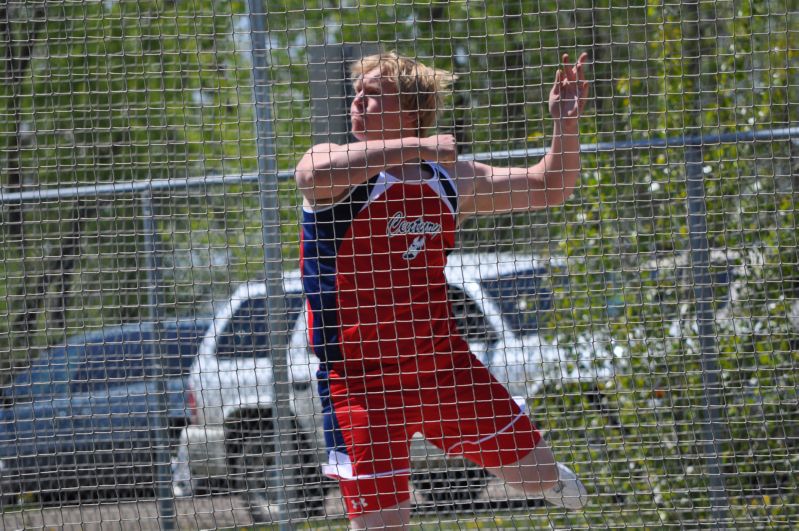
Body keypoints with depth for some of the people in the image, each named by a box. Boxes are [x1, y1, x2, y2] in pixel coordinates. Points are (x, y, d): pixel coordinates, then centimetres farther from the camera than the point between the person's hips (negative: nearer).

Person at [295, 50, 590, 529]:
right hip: (362, 378, -5)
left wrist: (566, 123, 0)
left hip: (443, 364, 5)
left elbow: (549, 188, 17)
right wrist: (414, 147, -35)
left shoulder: (450, 180, 7)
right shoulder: (342, 176, -8)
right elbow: (316, 172, -34)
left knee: (538, 475, 13)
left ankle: (551, 480, 50)